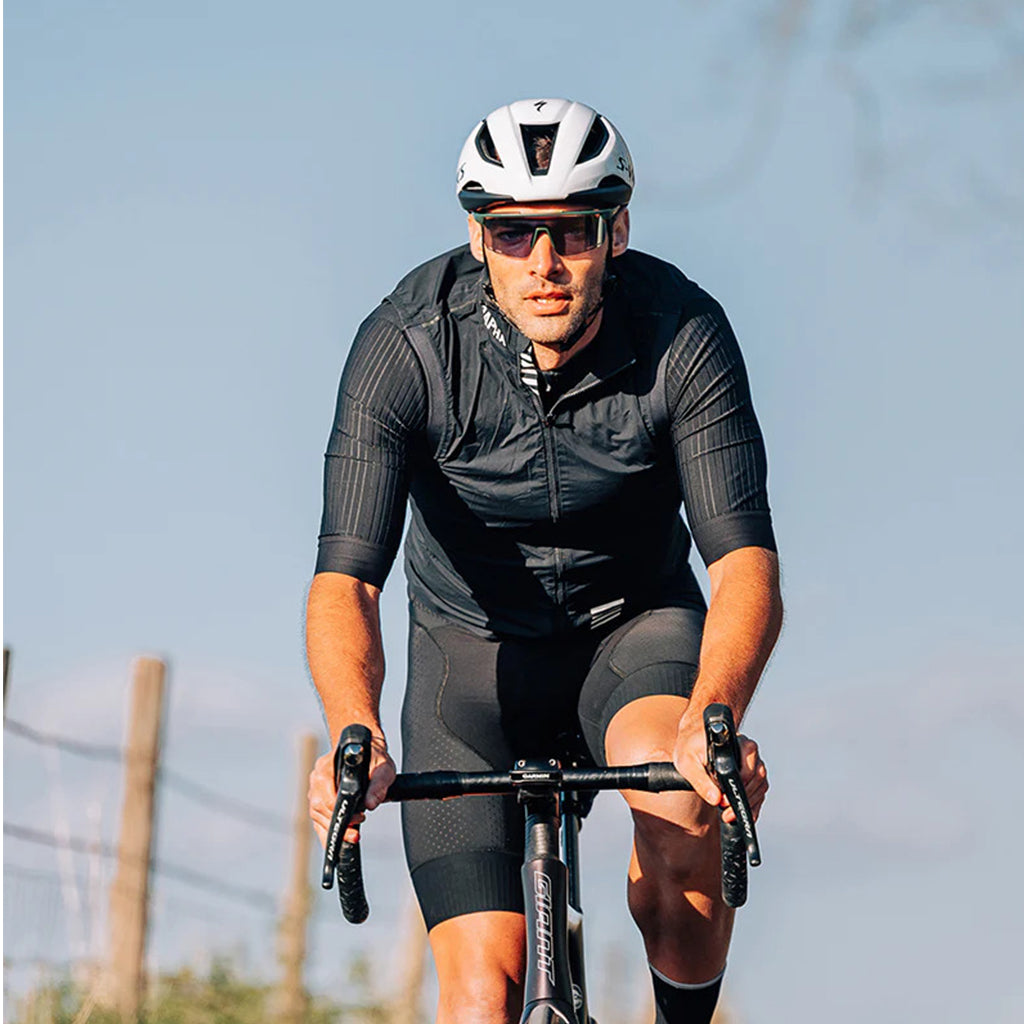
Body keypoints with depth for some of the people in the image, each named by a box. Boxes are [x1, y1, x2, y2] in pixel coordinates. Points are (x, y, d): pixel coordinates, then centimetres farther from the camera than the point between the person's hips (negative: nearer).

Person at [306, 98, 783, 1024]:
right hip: (472, 647, 0)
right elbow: (345, 579, -33)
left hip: (635, 626, 0)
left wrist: (714, 715, -52)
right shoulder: (406, 345, -26)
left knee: (682, 807, -33)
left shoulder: (685, 336, -24)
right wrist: (355, 738, -53)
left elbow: (746, 562, -32)